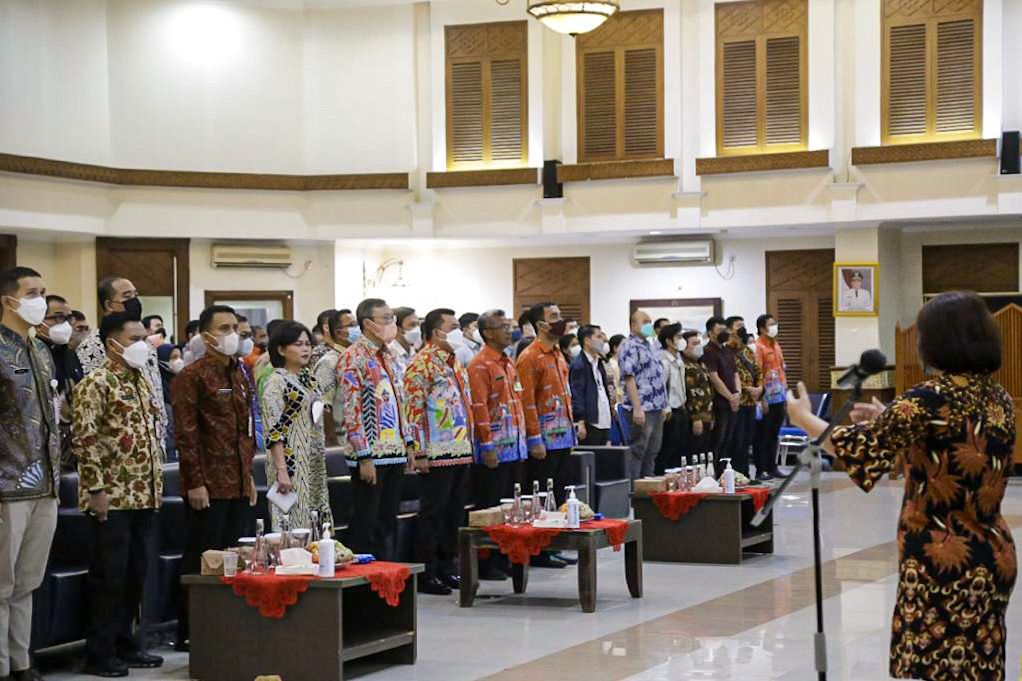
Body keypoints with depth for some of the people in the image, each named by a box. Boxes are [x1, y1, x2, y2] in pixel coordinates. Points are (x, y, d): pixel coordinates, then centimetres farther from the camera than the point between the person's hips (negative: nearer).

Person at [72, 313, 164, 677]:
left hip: (144, 495, 8)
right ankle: (99, 654, 6)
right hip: (113, 497, -8)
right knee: (110, 576, -3)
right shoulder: (96, 383, -11)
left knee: (135, 575, 12)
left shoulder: (142, 381, 14)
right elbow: (85, 439, -17)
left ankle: (124, 644, 22)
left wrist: (156, 484, 16)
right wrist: (97, 489, -19)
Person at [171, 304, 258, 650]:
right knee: (203, 559, -2)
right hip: (209, 486, -7)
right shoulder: (192, 376, -8)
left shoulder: (241, 375, 15)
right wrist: (194, 482, -16)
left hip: (239, 485, 7)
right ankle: (189, 633, 7)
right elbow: (185, 434, -13)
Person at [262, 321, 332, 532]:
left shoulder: (309, 378, 13)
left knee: (318, 525, 7)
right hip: (291, 465, -8)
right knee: (295, 528, -6)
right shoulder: (276, 382, -10)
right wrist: (282, 471, -22)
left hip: (315, 466, 8)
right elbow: (273, 431, -16)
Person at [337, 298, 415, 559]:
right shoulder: (353, 358, -13)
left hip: (394, 453, 8)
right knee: (365, 526, -1)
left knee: (387, 521, 13)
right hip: (370, 455, -8)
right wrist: (364, 457, -20)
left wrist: (407, 444, 16)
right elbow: (351, 411, -17)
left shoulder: (387, 356, 14)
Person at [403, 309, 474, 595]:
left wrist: (469, 444, 20)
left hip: (460, 451, 9)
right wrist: (419, 452, -19)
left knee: (454, 512, 12)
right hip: (437, 453, -9)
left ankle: (447, 567, 20)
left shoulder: (455, 361, 16)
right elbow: (413, 409, -16)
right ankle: (427, 574, 3)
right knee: (432, 512, -3)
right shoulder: (421, 364, -12)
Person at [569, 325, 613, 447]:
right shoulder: (578, 365, -9)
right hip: (590, 424, -9)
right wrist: (580, 422, -19)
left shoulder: (599, 363, 20)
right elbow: (576, 395, -14)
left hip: (604, 423, 9)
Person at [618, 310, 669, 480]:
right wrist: (637, 408, -23)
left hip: (656, 409, 9)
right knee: (637, 452, -6)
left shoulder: (647, 346, 18)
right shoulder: (630, 347, -11)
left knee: (652, 453, 11)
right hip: (642, 410, -9)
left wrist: (662, 405, 19)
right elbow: (629, 378, -18)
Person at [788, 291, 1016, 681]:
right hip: (993, 556, 7)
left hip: (942, 560, -7)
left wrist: (802, 417, 7)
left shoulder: (929, 399, -17)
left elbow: (858, 450, -10)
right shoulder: (1000, 400, 5)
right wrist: (887, 422, 24)